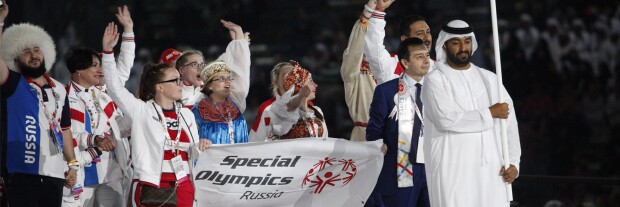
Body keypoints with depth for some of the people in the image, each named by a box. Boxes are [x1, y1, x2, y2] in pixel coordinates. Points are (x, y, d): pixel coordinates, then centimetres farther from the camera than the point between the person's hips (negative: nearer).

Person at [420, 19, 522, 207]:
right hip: (453, 169, -4)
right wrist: (489, 114, -6)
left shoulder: (489, 79, 17)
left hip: (492, 169, 5)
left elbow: (509, 122, 12)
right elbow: (446, 119, -15)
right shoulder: (435, 80, 1)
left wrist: (513, 161, -1)